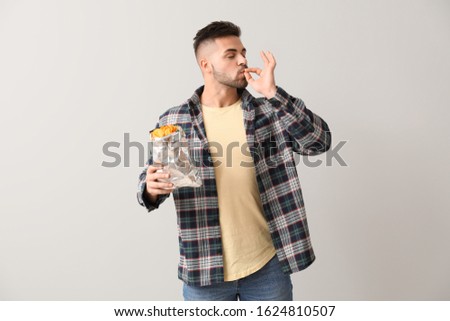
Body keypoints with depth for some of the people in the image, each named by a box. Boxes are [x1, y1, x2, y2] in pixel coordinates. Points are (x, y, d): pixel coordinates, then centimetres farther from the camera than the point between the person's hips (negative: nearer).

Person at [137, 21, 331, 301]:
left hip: (267, 265, 1)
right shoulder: (174, 121, -2)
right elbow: (149, 186, 5)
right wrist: (152, 189, -18)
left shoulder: (269, 112, 0)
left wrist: (273, 94, -17)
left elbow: (320, 142, -11)